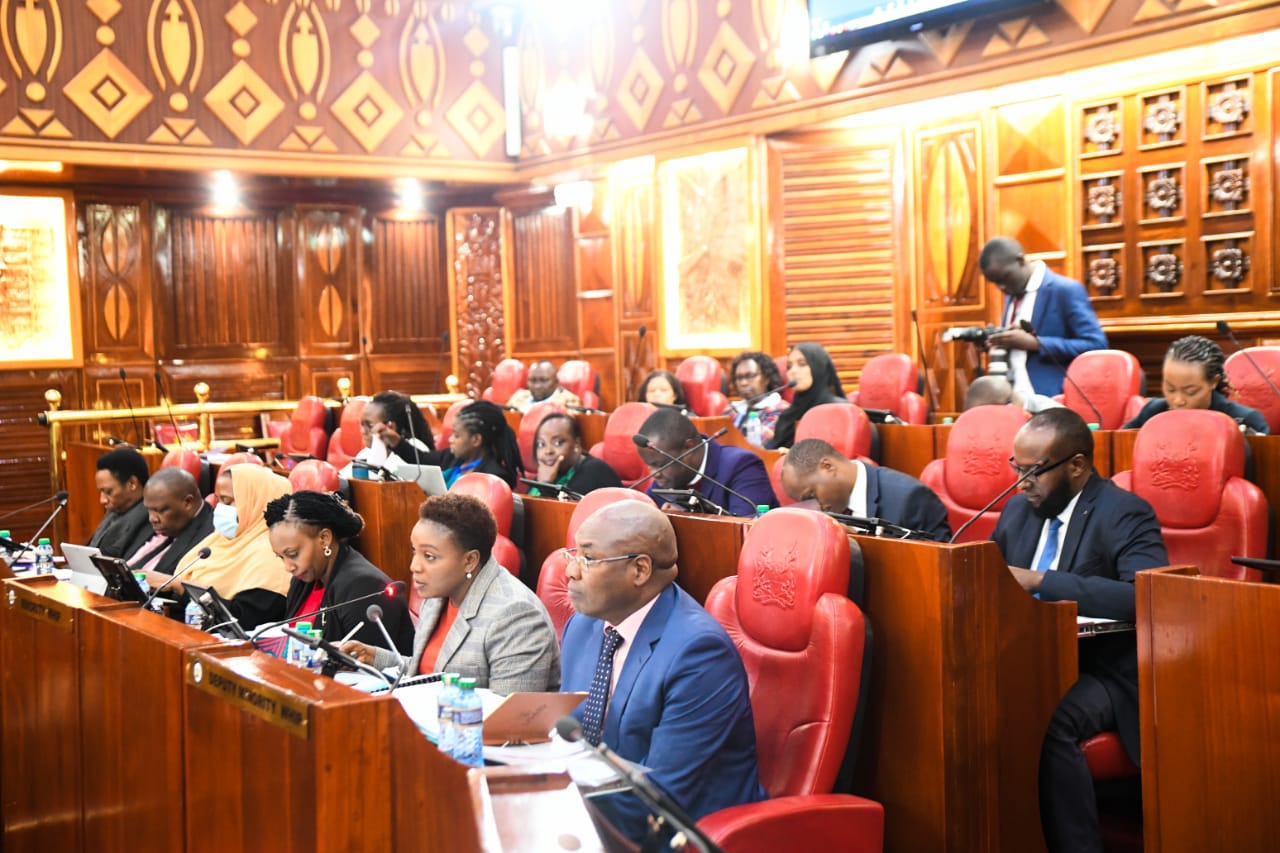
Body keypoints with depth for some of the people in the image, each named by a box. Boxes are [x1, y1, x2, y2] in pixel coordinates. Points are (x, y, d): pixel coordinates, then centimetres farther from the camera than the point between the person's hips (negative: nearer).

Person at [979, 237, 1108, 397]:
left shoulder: (1065, 290, -9)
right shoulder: (1012, 294, 16)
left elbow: (1096, 346, -15)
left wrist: (1034, 343, -19)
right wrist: (998, 343, 0)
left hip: (1052, 402, -7)